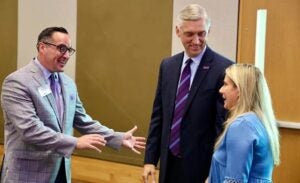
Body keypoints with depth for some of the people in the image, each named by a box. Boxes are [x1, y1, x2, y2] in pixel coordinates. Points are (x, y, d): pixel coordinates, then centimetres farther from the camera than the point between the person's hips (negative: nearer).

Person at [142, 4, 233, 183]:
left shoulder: (223, 68, -12)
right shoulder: (168, 66, 7)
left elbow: (224, 124, -13)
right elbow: (158, 116, 10)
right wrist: (150, 159, 6)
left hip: (202, 166, -5)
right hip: (170, 164, 6)